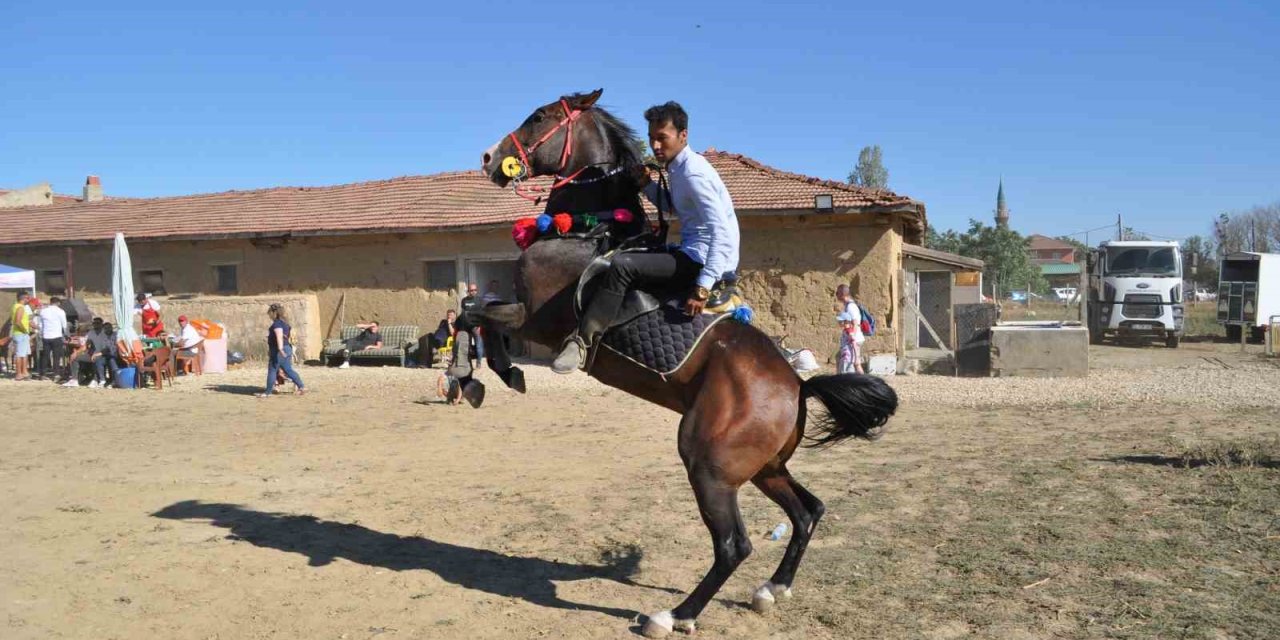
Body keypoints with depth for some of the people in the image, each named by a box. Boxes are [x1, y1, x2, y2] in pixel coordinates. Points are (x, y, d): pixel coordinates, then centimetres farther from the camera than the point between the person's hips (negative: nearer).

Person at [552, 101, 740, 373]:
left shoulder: (694, 174, -17)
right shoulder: (679, 168, 12)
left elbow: (723, 232, -26)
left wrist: (703, 287, -34)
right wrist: (647, 184, 14)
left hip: (702, 260, -11)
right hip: (693, 255, 11)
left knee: (622, 265, -26)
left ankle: (581, 342, -25)